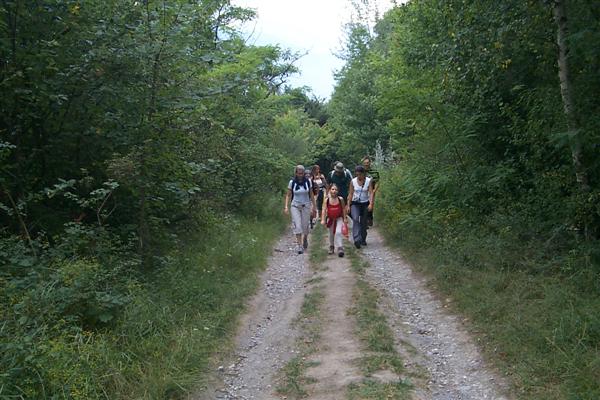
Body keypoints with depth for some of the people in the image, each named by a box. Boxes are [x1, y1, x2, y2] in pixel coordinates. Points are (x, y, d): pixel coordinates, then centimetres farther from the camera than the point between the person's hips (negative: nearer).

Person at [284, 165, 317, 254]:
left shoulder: (308, 181, -2)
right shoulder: (292, 182, -5)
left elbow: (311, 194, 6)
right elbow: (288, 195, 0)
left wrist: (314, 206, 7)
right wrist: (286, 206, -10)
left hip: (306, 206, 1)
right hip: (295, 206, -1)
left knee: (305, 226, 6)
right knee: (297, 226, -10)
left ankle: (305, 240, 36)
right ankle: (300, 246, -5)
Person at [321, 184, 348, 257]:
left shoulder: (340, 199, -11)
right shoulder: (327, 200, -11)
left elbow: (343, 209, -1)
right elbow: (324, 210, -11)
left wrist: (345, 218, 1)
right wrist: (323, 220, -18)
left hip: (339, 218, -2)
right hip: (330, 219, 2)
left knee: (338, 232, -17)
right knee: (331, 234, 15)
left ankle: (340, 248, -15)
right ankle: (331, 247, 35)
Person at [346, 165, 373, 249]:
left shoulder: (368, 181, -5)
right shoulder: (353, 181, -3)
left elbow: (371, 193, -11)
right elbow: (350, 194, 2)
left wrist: (371, 204, -23)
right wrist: (348, 205, 1)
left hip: (365, 204, 1)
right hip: (355, 203, -1)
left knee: (363, 222, 8)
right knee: (355, 219, -21)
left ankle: (363, 240, 25)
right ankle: (357, 240, -29)